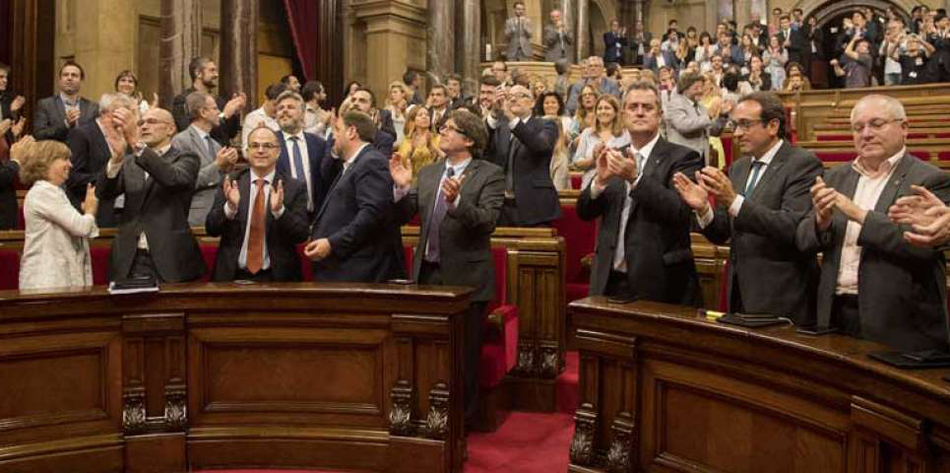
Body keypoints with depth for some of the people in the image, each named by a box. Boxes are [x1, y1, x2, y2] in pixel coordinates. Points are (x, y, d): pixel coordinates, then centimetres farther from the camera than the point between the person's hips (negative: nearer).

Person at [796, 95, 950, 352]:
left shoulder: (929, 180, -5)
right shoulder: (836, 177, 10)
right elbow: (804, 241, 7)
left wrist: (859, 215, -23)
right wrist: (822, 220, -13)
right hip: (836, 314, 4)